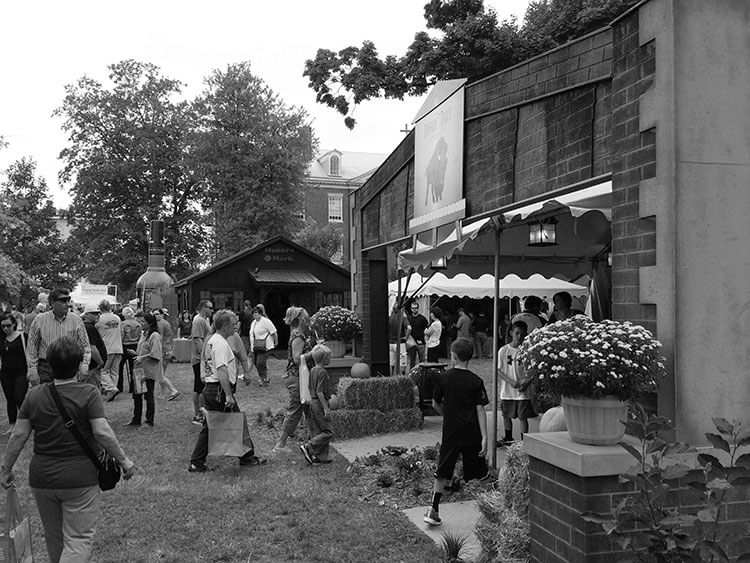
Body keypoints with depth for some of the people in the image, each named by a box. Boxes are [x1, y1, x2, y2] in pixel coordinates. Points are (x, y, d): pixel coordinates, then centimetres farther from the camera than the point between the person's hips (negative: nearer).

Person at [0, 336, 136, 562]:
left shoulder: (34, 395, 1)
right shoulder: (89, 394, -12)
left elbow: (18, 435, 2)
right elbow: (102, 433, -17)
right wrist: (124, 461, -7)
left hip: (41, 478, 5)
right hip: (80, 479, -4)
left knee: (53, 538, 22)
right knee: (78, 539, 2)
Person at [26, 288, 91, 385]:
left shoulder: (76, 321, 4)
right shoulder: (40, 320, 3)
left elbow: (85, 346, 7)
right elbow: (32, 347, 6)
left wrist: (84, 364, -6)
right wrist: (32, 370, 1)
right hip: (45, 369, 0)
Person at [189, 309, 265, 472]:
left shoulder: (210, 340, 14)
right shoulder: (221, 343, -17)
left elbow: (203, 365, 21)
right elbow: (222, 370, -26)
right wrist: (229, 395, -28)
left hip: (209, 388, 10)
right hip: (220, 390, -10)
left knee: (208, 426, 12)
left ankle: (197, 463, 13)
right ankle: (247, 457, 16)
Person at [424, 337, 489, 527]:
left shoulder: (445, 377, -1)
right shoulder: (476, 381, -5)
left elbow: (435, 404, 7)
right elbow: (480, 410, -8)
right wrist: (484, 437, -7)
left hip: (450, 433, 1)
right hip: (472, 433, -1)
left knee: (442, 472, 6)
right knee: (480, 472, 12)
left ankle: (434, 510, 4)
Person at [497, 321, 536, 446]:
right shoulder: (503, 350, -2)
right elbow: (498, 371, -2)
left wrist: (526, 382, -17)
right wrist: (511, 382, -15)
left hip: (522, 391, -1)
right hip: (507, 391, 2)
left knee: (523, 417, 0)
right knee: (506, 416, 14)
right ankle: (508, 438, 34)